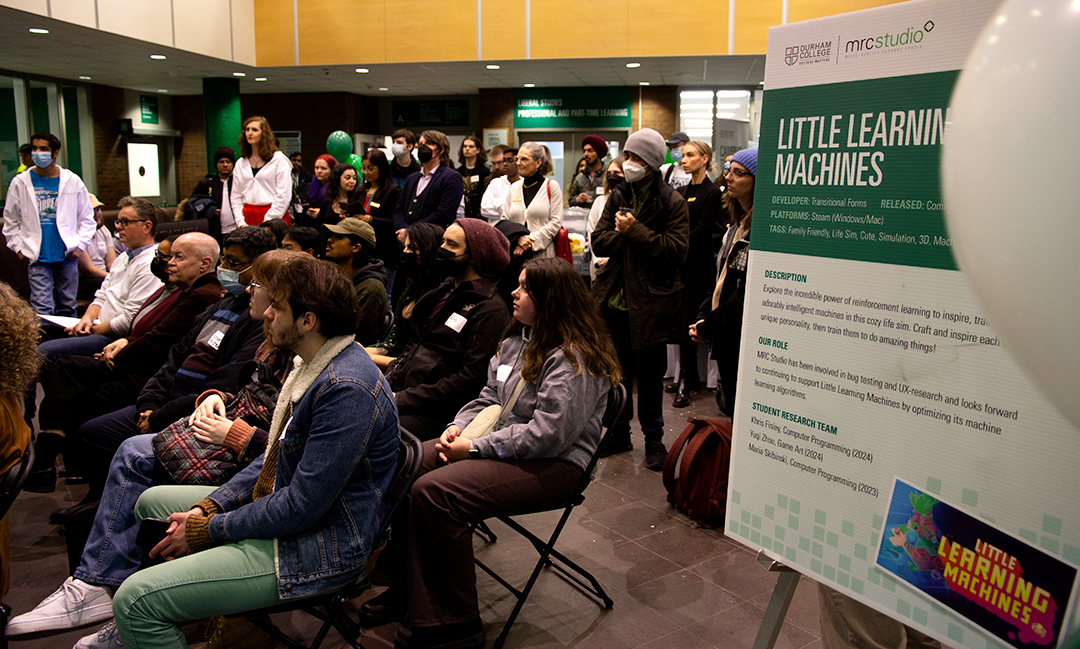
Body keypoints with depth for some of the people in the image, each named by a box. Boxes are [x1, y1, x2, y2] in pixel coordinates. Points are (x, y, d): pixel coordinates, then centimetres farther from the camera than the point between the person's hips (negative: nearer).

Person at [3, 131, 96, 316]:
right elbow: (10, 220, 12)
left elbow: (87, 217, 10)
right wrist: (18, 248, 3)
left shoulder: (72, 181, 3)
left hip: (67, 255, 1)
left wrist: (80, 244, 0)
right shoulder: (20, 183, 3)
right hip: (37, 258, -1)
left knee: (68, 307, 10)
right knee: (42, 310, -6)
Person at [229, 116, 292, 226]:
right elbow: (235, 196, 15)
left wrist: (267, 222, -10)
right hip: (249, 217, 4)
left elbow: (283, 195, -6)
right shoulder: (241, 163, 15)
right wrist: (241, 221, 2)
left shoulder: (279, 160, 0)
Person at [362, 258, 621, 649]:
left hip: (553, 464, -10)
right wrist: (459, 426, -1)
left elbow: (548, 434, -24)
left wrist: (476, 448, -20)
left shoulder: (571, 358, -18)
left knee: (433, 491, -26)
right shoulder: (517, 340, 13)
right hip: (503, 445, 10)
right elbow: (489, 397, 19)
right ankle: (406, 591, 3)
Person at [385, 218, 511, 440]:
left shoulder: (491, 310, -10)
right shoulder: (444, 292, 18)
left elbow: (470, 380, -16)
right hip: (403, 393, 8)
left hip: (434, 413, -8)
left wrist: (402, 400, -16)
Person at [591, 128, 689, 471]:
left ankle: (653, 438, 22)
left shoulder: (672, 202, -6)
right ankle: (618, 432, 29)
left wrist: (635, 230, -16)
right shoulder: (618, 197, 10)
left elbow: (676, 250, -15)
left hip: (651, 302, -5)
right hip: (616, 300, 5)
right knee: (617, 371, 14)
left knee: (649, 375, 6)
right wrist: (624, 235, -14)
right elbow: (599, 241, 5)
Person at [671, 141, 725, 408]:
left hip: (697, 268, -7)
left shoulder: (712, 192, -7)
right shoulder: (680, 191, 15)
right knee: (681, 322, 9)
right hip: (679, 265, 7)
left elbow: (700, 231, -13)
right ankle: (691, 378, 21)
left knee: (686, 323, -6)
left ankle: (685, 384, 2)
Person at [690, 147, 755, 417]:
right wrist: (704, 315, 5)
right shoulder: (738, 224, 13)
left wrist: (709, 326, -12)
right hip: (726, 339, 9)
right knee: (731, 410, 17)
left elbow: (750, 294, -21)